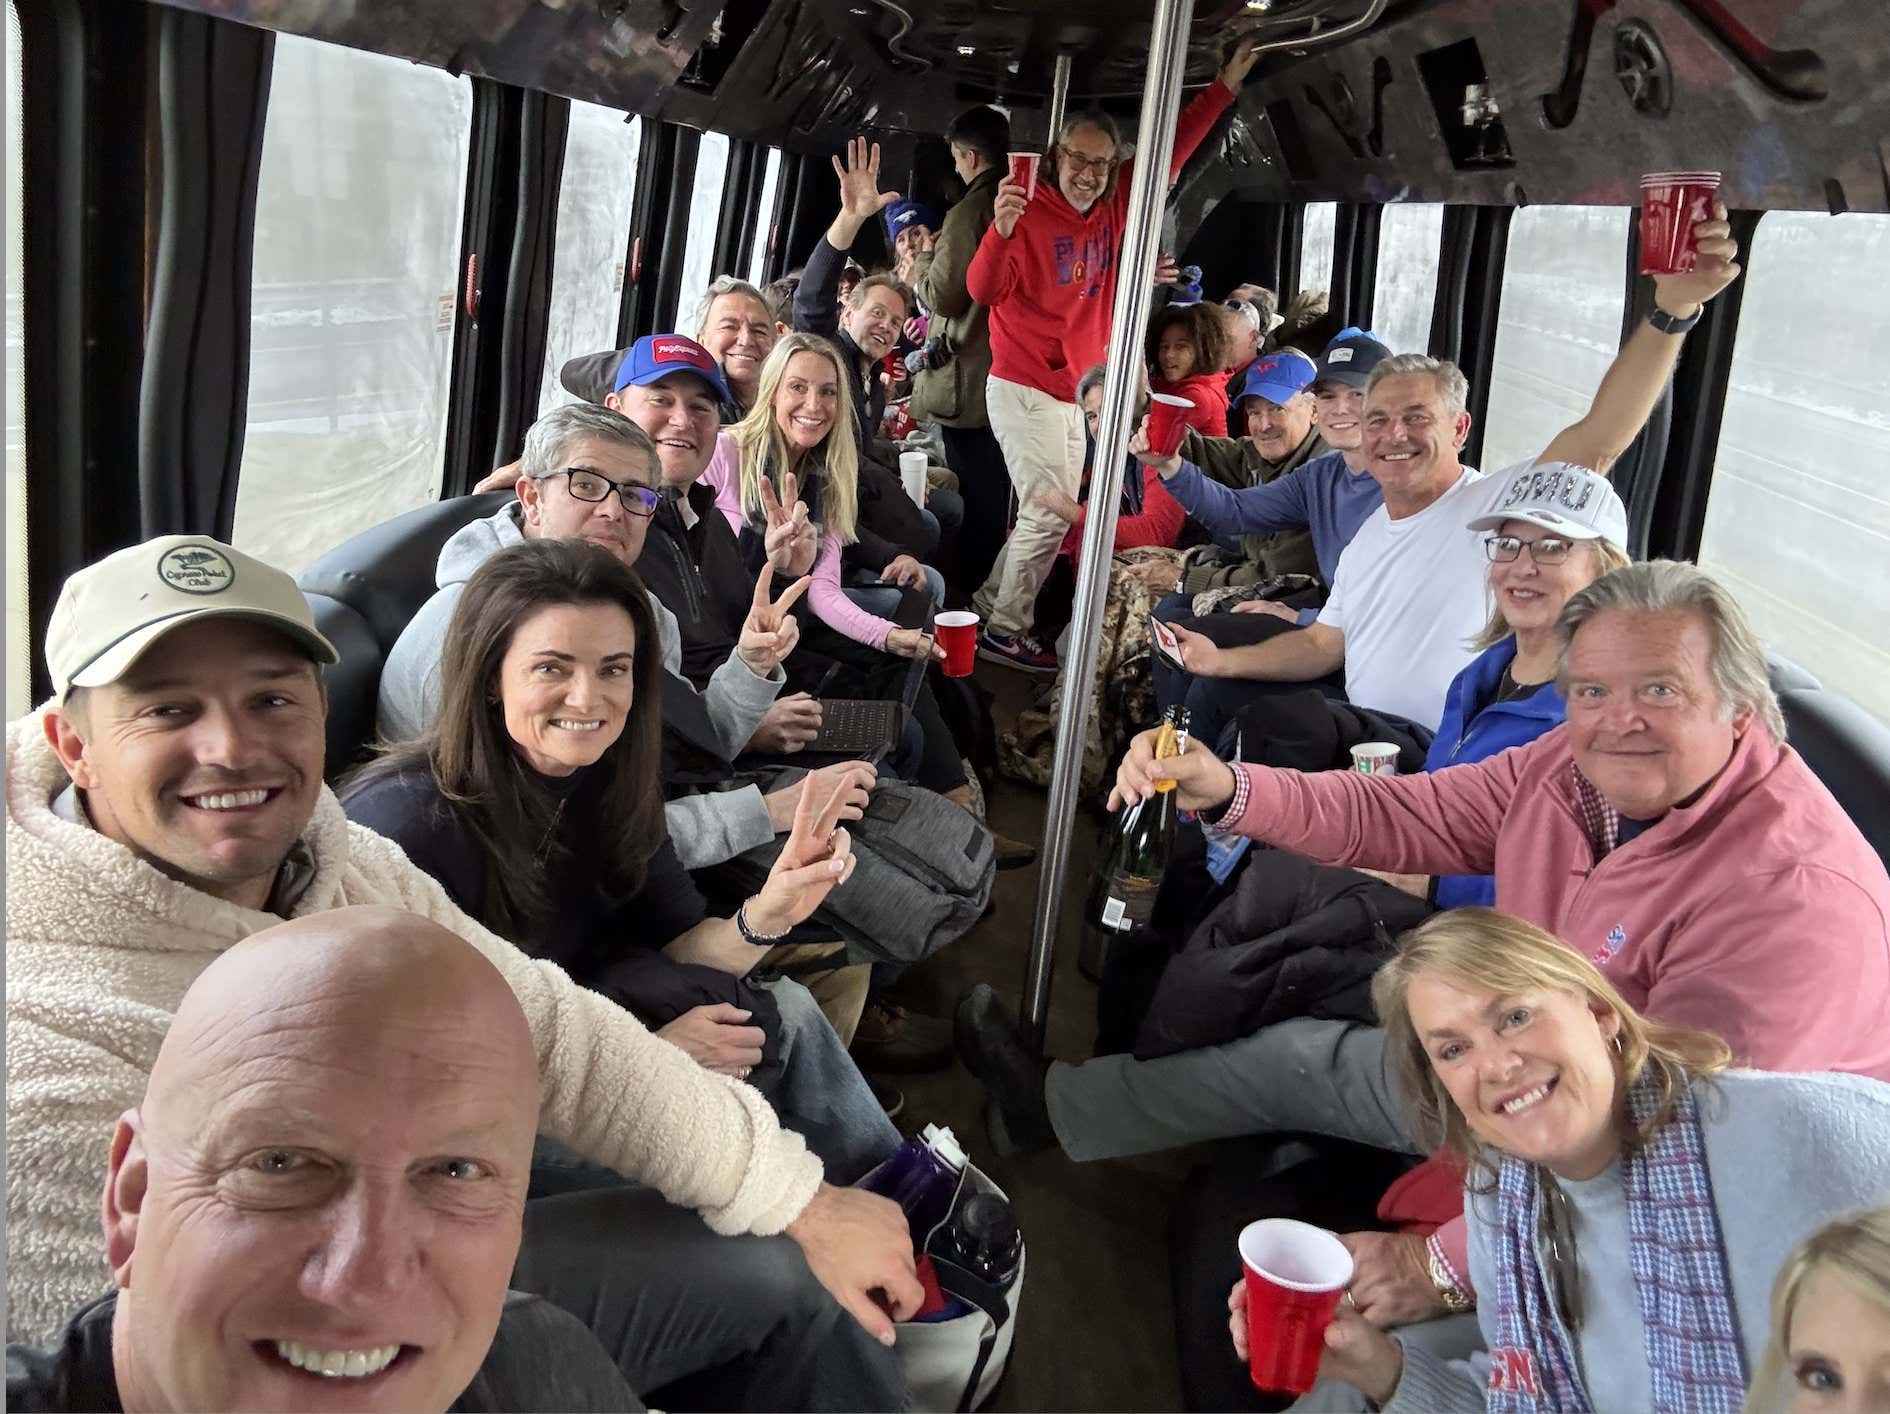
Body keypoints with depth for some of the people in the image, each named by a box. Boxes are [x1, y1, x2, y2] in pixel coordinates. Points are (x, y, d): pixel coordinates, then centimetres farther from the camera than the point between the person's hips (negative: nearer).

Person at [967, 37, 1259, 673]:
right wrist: (1001, 231, -42)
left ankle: (989, 609, 23)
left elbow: (1171, 153, 13)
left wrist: (1226, 85, 12)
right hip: (1025, 390, -8)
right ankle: (1006, 633, 1)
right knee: (1050, 512, -10)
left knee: (1050, 513, 12)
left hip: (1074, 394, 8)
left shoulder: (1113, 210, 5)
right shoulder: (1030, 215, -14)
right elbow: (984, 290, -24)